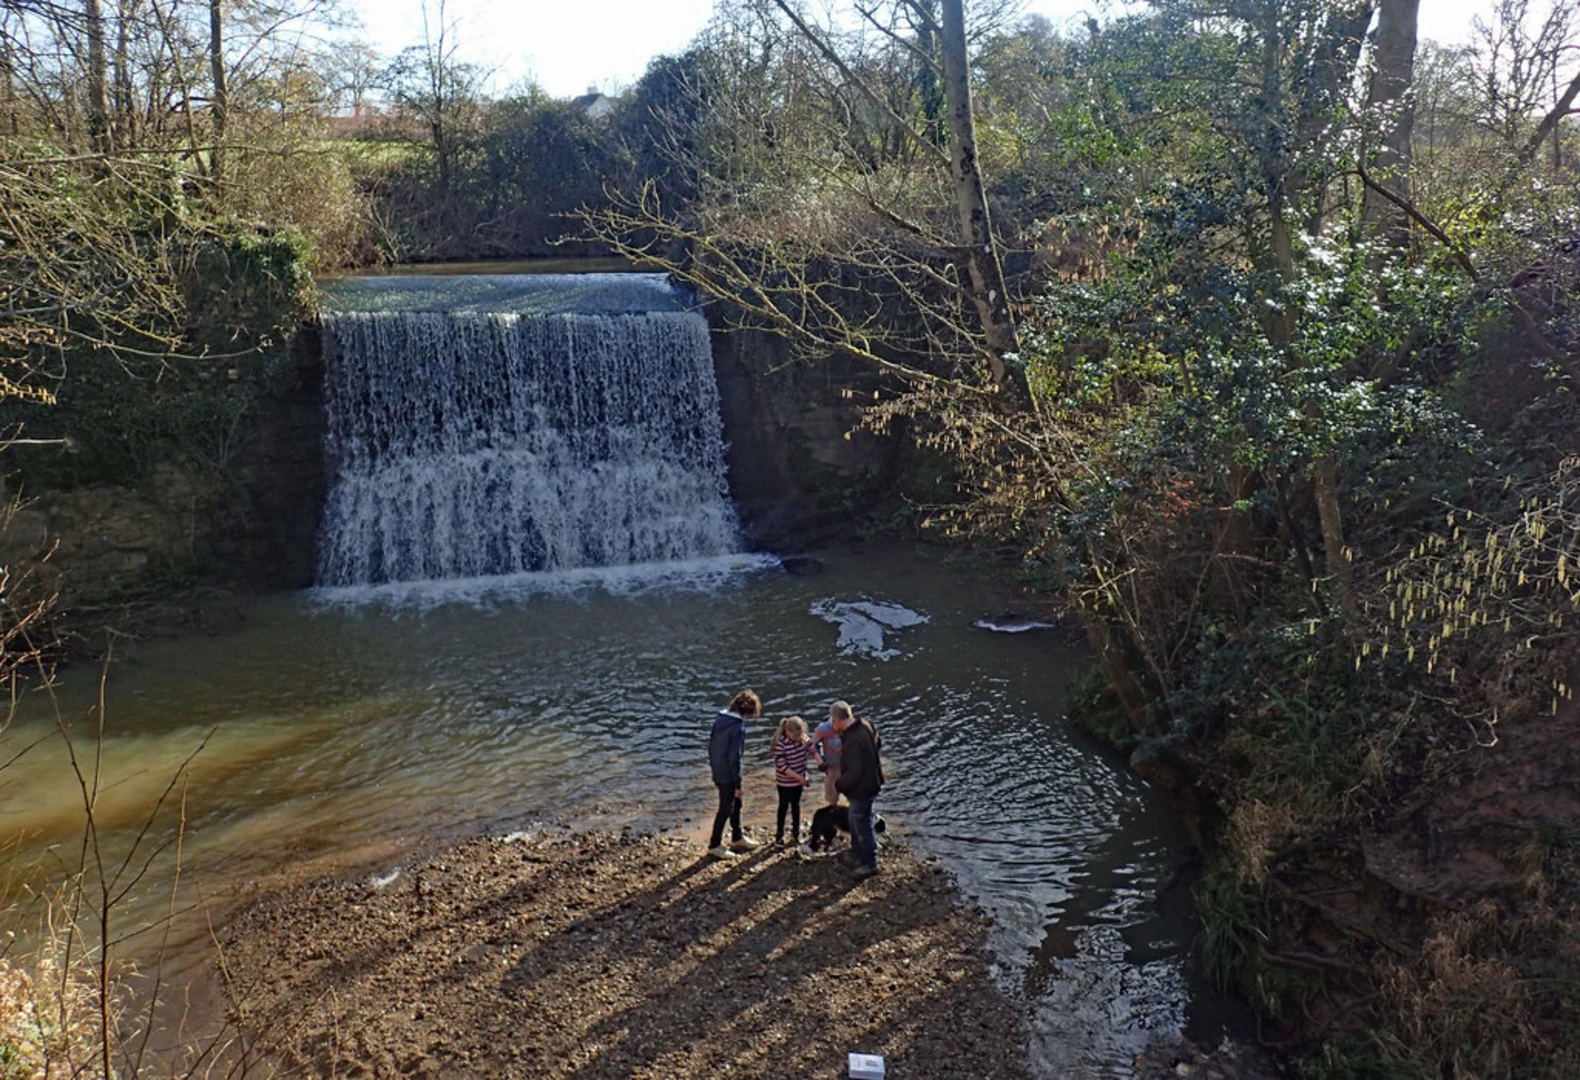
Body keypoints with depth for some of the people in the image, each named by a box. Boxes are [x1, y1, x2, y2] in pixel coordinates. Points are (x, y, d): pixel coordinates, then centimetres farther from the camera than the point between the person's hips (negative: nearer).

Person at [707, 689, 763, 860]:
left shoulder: (720, 718, 0)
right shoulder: (738, 727, -25)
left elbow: (711, 743, 9)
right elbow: (734, 757, -23)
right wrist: (737, 784, -15)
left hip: (717, 771, 8)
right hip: (727, 775, -8)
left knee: (735, 803, 23)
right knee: (726, 809, 7)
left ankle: (737, 838, 38)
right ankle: (714, 845, 19)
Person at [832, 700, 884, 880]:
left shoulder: (853, 741, -33)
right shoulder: (865, 725, -5)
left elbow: (854, 772, -31)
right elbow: (878, 744, 14)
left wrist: (839, 784, -16)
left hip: (861, 789, -10)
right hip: (871, 781, 10)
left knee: (862, 826, 7)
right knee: (855, 823, 26)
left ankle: (869, 864, 21)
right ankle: (858, 854, 43)